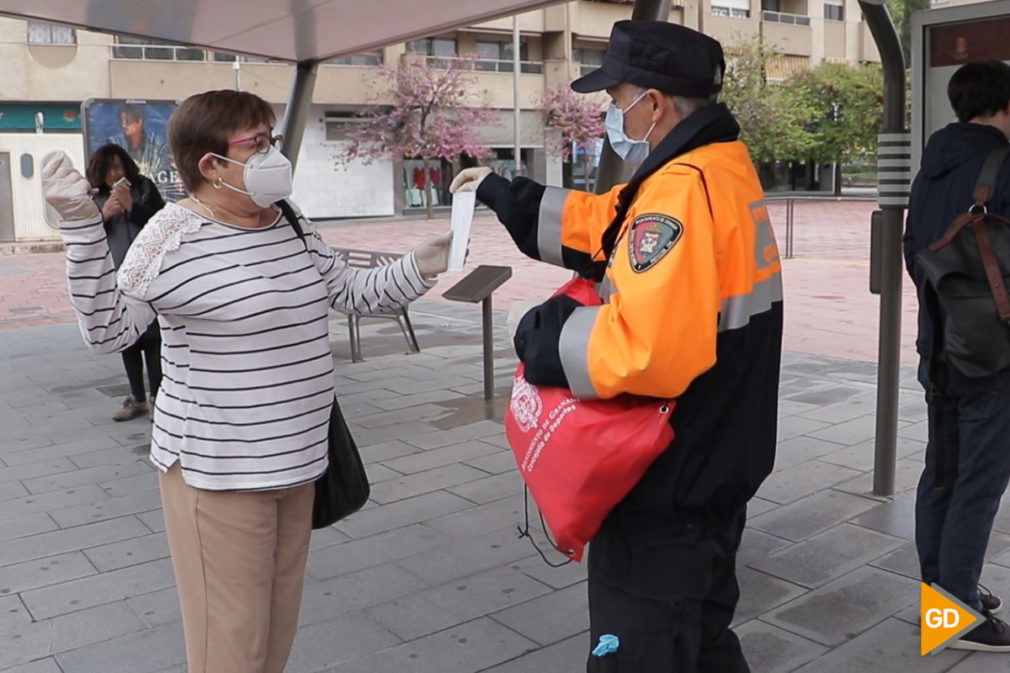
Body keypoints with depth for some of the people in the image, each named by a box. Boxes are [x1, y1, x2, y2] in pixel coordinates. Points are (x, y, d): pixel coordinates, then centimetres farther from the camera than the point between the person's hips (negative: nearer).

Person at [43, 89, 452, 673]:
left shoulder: (294, 225, 7)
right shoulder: (175, 234, -14)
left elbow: (354, 293, 16)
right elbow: (109, 330, -18)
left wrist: (418, 268, 1)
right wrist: (83, 224, -27)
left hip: (298, 458, 7)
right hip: (217, 469, -7)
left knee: (280, 620, 21)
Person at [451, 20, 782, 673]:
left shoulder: (682, 188, -25)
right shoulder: (723, 170, 7)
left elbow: (646, 349, -38)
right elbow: (603, 224, 17)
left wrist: (544, 335, -22)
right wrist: (501, 192, 21)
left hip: (667, 485, -10)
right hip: (713, 471, 10)